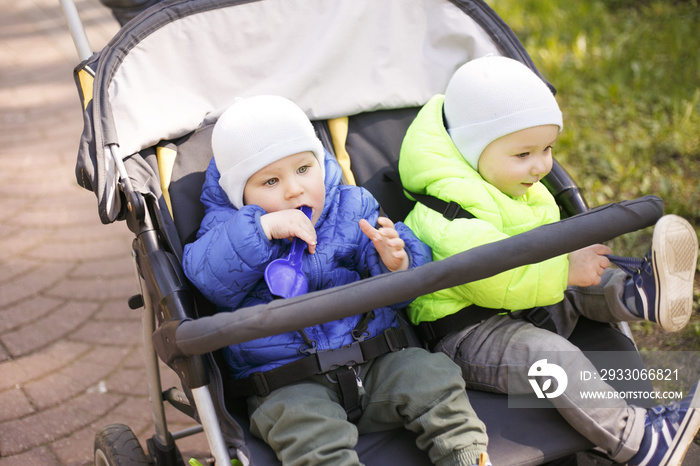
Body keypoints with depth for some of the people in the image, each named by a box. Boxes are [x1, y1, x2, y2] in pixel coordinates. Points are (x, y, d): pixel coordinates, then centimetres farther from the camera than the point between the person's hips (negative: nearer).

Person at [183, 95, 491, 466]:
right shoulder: (233, 229, 4)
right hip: (290, 387, -3)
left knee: (432, 375, -17)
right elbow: (210, 279, -17)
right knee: (305, 425, -32)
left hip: (375, 365, 3)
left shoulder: (353, 210, 8)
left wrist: (397, 264, -20)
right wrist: (262, 230, -26)